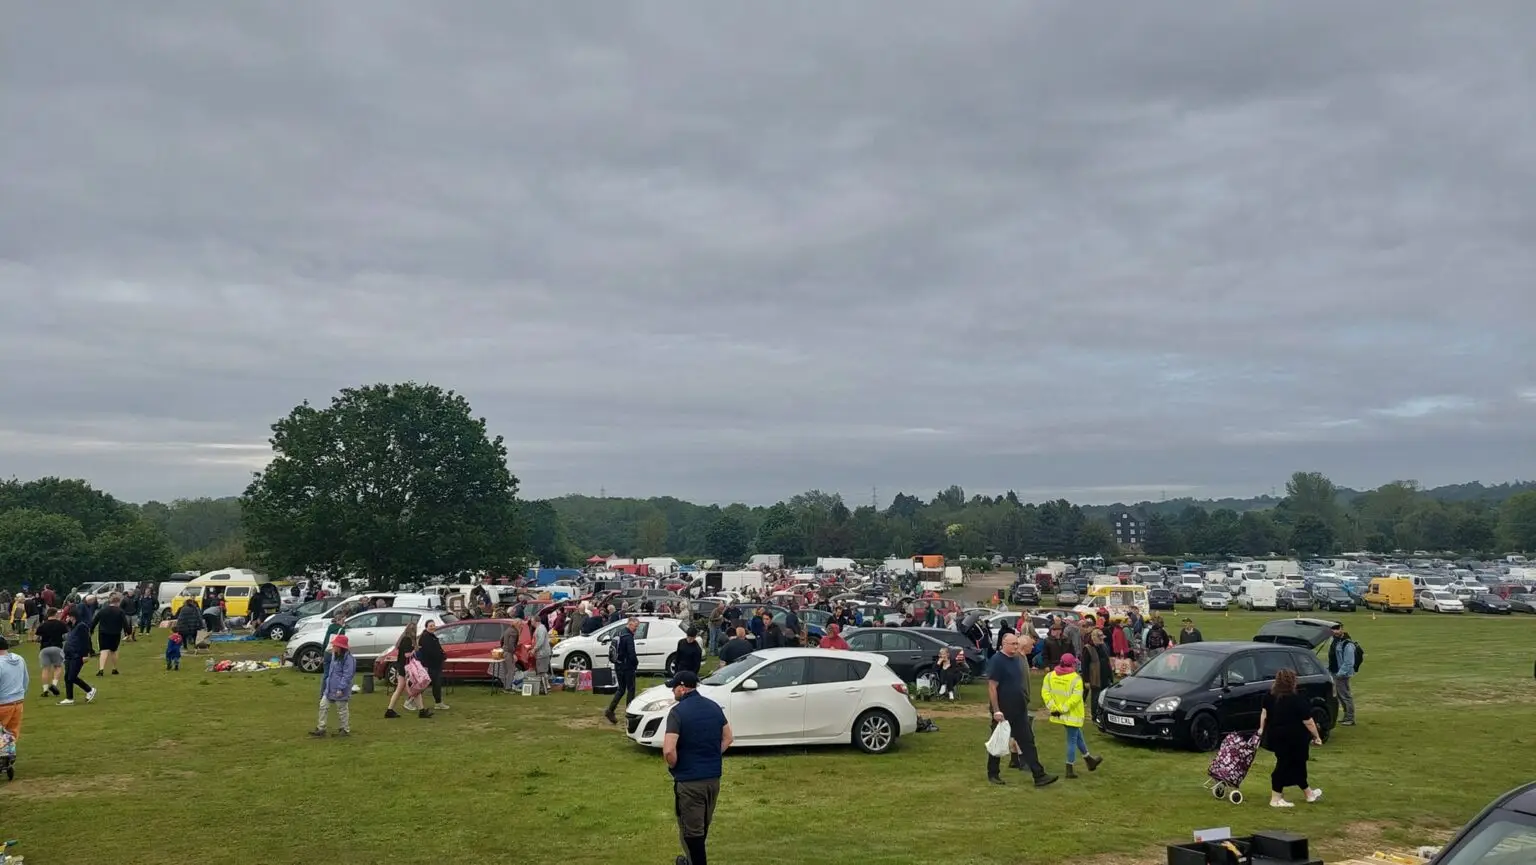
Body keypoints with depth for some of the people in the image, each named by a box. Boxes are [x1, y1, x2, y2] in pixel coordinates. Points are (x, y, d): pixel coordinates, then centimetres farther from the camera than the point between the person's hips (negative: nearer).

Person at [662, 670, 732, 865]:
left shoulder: (678, 711, -18)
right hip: (713, 776, 7)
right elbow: (727, 738, 13)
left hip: (689, 780, -7)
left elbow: (669, 750, -24)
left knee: (691, 828, 6)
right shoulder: (714, 706, 4)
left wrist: (674, 766, -6)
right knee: (703, 824, 24)